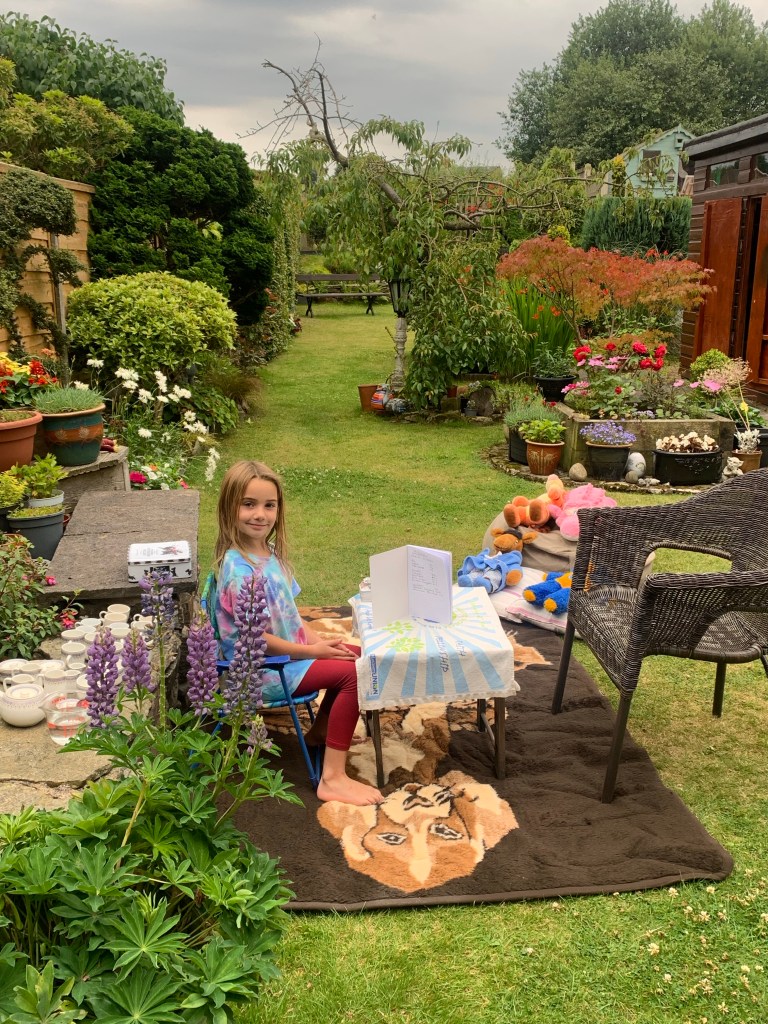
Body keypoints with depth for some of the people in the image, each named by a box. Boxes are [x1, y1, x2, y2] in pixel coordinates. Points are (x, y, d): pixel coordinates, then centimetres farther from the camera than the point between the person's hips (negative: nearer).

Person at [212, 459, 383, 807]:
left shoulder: (269, 552, 2)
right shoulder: (240, 569, -26)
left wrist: (319, 640, -5)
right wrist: (312, 650, -16)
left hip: (287, 649, 9)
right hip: (260, 670, -9)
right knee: (354, 674, -18)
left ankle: (321, 729, 28)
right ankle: (333, 778, -14)